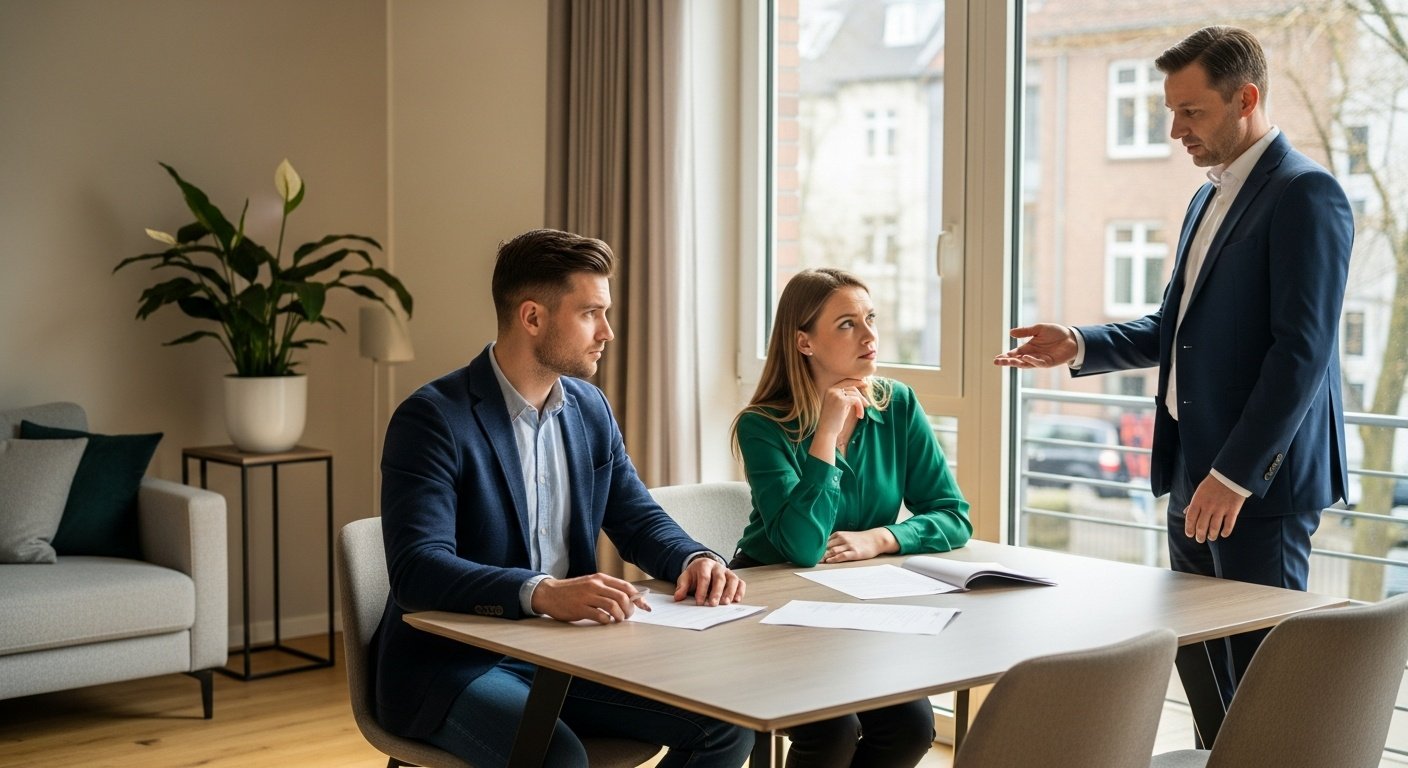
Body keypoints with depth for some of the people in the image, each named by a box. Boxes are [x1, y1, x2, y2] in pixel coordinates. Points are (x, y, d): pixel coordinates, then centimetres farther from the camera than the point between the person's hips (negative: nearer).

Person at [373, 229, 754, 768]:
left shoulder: (590, 409, 8)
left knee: (726, 724, -7)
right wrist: (543, 592, -42)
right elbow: (418, 568, -26)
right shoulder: (432, 418, -15)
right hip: (454, 665, -7)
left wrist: (695, 559, -11)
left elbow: (638, 519, 13)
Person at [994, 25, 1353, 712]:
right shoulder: (1208, 199, 18)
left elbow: (1304, 348, -19)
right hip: (1193, 475, 9)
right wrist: (1081, 347, 8)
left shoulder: (1305, 194, -11)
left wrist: (1236, 474, -21)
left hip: (1258, 482, -9)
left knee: (1259, 675, -4)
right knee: (1199, 665, 11)